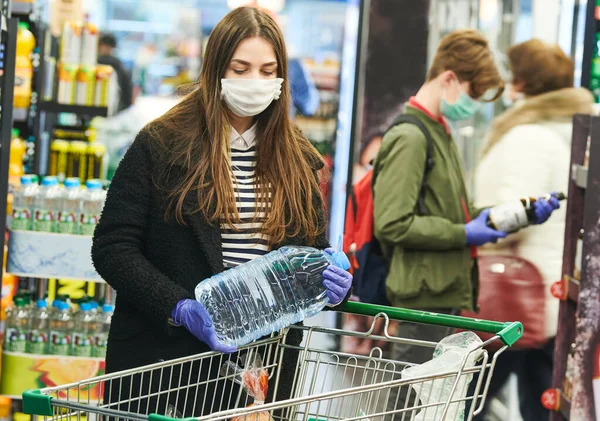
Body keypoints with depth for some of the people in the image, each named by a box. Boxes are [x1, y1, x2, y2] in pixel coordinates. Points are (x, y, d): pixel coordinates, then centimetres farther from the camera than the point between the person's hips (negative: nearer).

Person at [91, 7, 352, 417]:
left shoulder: (296, 159, 11)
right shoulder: (161, 146, -3)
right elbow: (113, 247, -6)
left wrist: (335, 283, -6)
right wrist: (179, 307, -20)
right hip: (165, 361, -3)